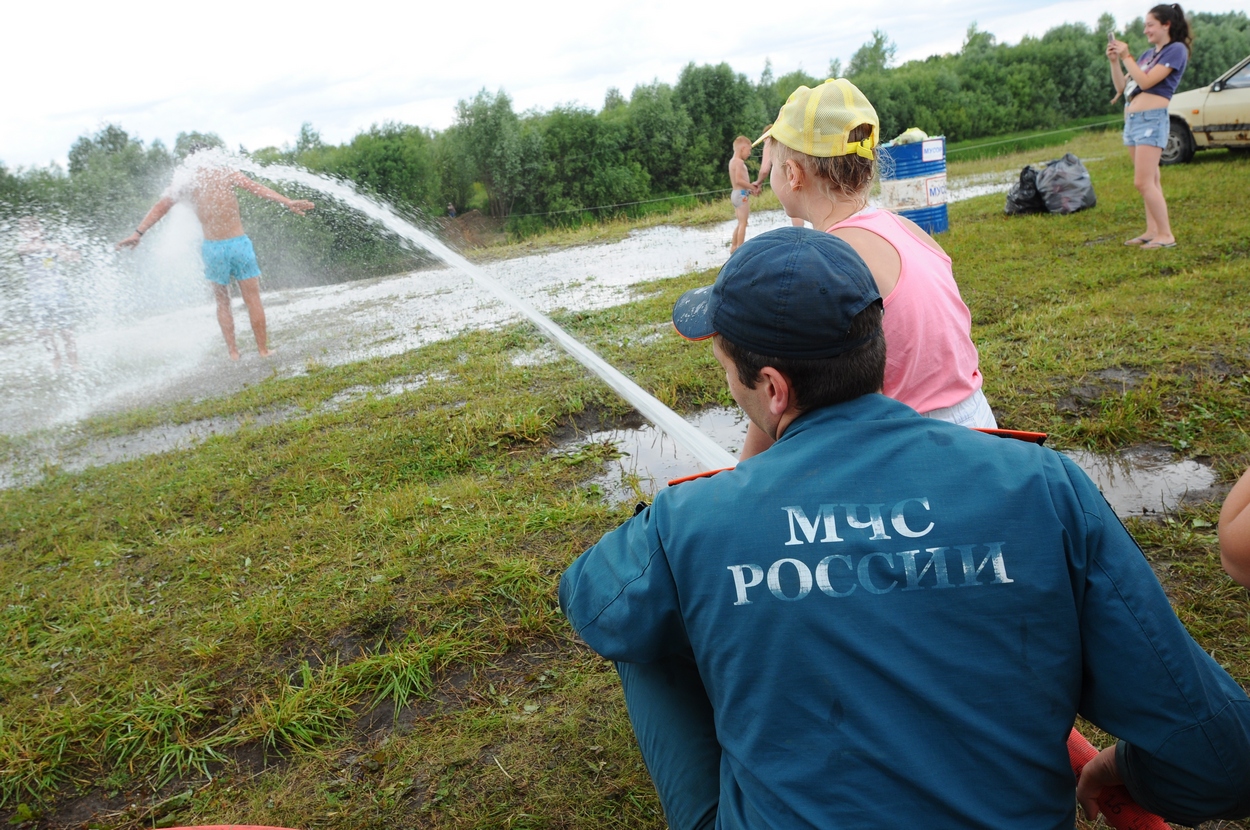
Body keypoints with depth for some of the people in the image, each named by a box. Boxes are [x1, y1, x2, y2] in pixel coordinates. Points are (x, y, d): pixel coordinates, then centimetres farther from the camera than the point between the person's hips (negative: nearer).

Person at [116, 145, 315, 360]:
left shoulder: (185, 180, 5)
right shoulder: (226, 173, 2)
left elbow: (160, 207, 6)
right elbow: (258, 188, -8)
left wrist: (138, 233, 9)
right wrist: (288, 203, -13)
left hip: (212, 247, 1)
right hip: (239, 243, -1)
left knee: (223, 303, 14)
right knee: (253, 299, 5)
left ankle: (233, 351, 12)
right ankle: (263, 350, 7)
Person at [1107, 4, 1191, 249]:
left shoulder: (1176, 50, -6)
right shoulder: (1148, 54, 17)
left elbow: (1145, 82, -16)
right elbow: (1122, 87, 16)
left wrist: (1126, 57, -11)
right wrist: (1114, 61, 4)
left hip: (1152, 119, -8)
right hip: (1132, 120, 8)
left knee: (1143, 182, -15)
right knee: (1151, 181, 10)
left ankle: (1166, 235, -11)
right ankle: (1152, 230, 13)